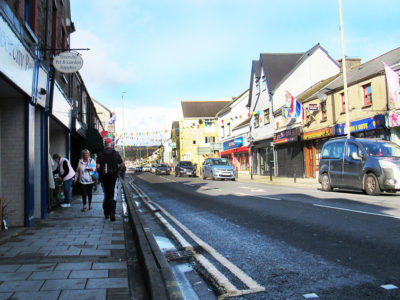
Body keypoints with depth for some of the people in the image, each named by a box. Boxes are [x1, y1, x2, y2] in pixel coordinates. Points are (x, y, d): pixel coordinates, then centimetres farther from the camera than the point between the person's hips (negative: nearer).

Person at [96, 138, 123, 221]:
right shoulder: (116, 153, -2)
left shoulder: (101, 154, -1)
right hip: (113, 176, -2)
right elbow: (122, 164, -3)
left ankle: (106, 213, 22)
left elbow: (97, 166, -9)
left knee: (106, 195, 16)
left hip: (104, 177, 2)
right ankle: (112, 213, -15)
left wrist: (100, 172, 7)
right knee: (113, 195, -2)